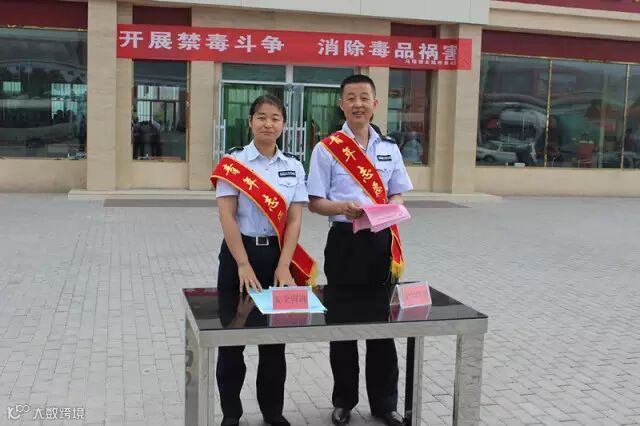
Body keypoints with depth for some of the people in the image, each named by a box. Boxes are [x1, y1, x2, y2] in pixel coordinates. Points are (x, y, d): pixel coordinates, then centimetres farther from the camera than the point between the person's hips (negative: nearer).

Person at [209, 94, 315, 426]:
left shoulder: (293, 166, 3)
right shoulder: (233, 162, -5)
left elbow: (294, 220, -1)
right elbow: (227, 217, -11)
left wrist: (283, 266, -11)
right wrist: (244, 265, -17)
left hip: (278, 253, 3)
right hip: (240, 251, -2)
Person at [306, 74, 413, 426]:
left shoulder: (389, 149, 9)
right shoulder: (327, 149, -2)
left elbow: (397, 196, 12)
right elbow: (315, 202, -4)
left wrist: (389, 211, -11)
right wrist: (343, 208, -23)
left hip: (382, 240, 3)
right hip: (345, 240, -3)